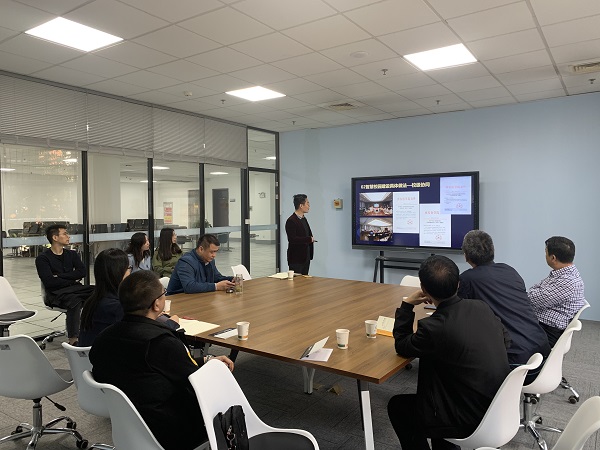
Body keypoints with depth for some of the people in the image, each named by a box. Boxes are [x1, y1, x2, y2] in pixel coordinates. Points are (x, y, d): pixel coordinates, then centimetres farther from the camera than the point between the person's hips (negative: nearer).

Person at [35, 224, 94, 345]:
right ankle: (73, 339, -39)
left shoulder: (72, 254, 18)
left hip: (74, 288, 5)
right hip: (56, 293, -5)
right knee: (75, 300, -37)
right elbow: (49, 282, -11)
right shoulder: (42, 258, 2)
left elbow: (82, 272, 2)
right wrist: (72, 280, -5)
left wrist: (60, 276, -7)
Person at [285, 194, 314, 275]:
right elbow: (292, 239, -23)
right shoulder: (291, 221, -15)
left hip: (306, 258, 9)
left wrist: (311, 239, 3)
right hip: (296, 259, -9)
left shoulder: (304, 219, 14)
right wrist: (309, 239, -19)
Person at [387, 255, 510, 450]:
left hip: (472, 421, -6)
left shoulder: (433, 328, -26)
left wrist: (407, 305, -6)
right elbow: (505, 339, 13)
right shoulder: (482, 307, -7)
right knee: (435, 381, 29)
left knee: (397, 406, 12)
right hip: (501, 409, 7)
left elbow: (401, 347, -6)